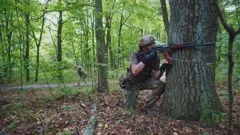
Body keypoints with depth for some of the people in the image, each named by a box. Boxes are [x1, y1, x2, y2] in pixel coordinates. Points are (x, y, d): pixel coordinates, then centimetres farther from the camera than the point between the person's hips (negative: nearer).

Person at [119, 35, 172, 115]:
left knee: (160, 85, -26)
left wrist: (162, 68, -37)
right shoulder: (135, 54, -21)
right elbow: (134, 72, -37)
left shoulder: (155, 57, -14)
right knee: (128, 112, -6)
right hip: (132, 83, -3)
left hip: (145, 81, 3)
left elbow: (156, 77, -18)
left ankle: (146, 108, -9)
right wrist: (146, 59, -43)